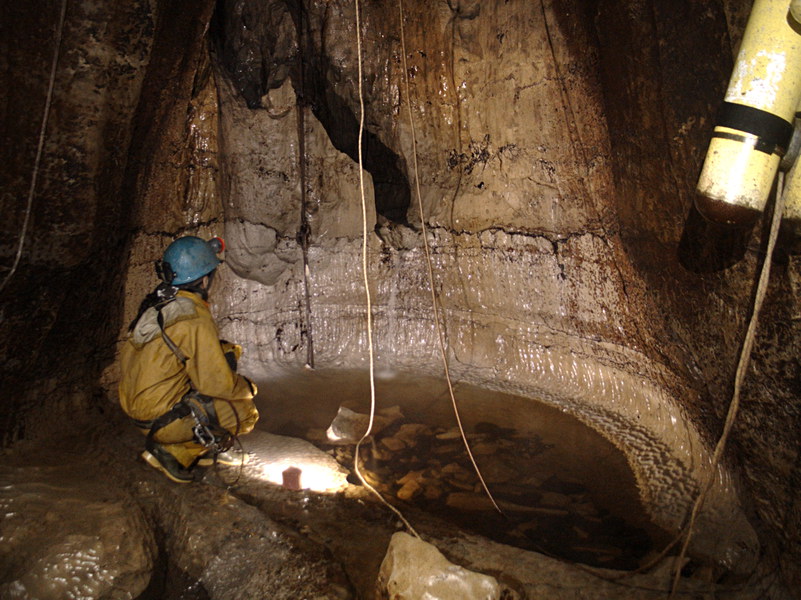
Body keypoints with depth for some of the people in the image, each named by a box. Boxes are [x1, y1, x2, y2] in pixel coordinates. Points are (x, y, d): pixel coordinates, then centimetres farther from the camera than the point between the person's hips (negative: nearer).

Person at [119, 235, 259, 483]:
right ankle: (176, 453, 2)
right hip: (162, 419, -8)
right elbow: (216, 383, -17)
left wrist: (224, 349, 14)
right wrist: (247, 388, 2)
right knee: (246, 412, 4)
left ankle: (206, 449, 19)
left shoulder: (155, 304, 2)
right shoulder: (195, 319, -24)